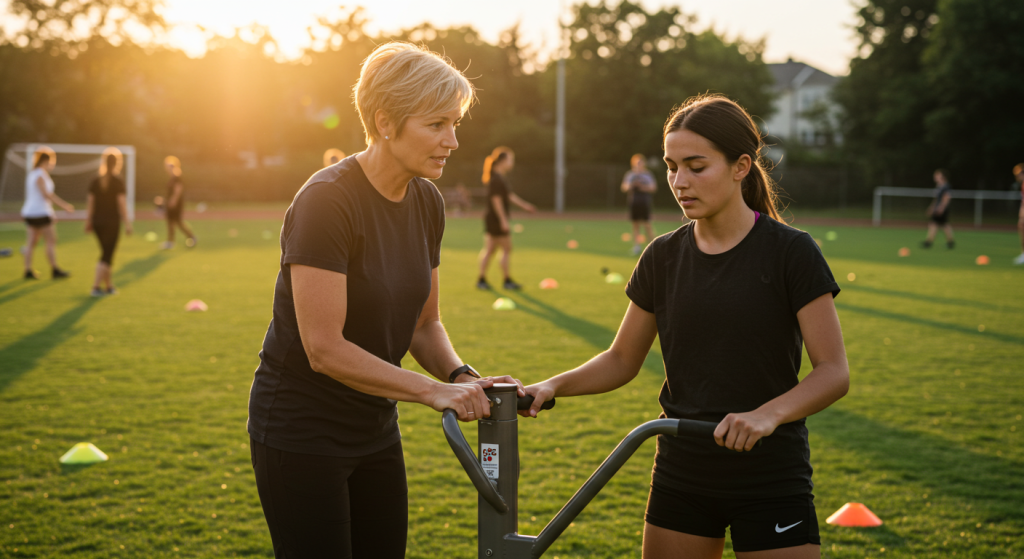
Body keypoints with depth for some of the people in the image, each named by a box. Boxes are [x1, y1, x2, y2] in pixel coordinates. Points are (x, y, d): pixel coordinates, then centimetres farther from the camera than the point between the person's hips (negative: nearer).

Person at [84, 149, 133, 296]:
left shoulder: (96, 182, 6)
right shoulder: (118, 183, -9)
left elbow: (90, 203, 7)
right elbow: (122, 204, -11)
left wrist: (88, 221, 14)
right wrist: (127, 223, -7)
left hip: (97, 221, 6)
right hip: (112, 222, -6)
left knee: (106, 253, 18)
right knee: (107, 255, -1)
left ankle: (109, 285, 23)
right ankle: (96, 287, -7)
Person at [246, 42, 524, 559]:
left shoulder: (426, 203, 0)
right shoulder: (326, 200, -23)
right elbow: (325, 348, -26)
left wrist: (462, 375, -10)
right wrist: (434, 390, -25)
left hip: (373, 430, 7)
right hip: (300, 433, -7)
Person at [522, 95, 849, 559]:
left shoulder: (790, 252, -9)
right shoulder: (663, 258, 3)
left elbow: (834, 372, -12)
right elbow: (622, 360, 10)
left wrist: (768, 414, -29)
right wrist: (552, 387, -6)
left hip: (771, 481, -3)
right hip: (681, 478, 4)